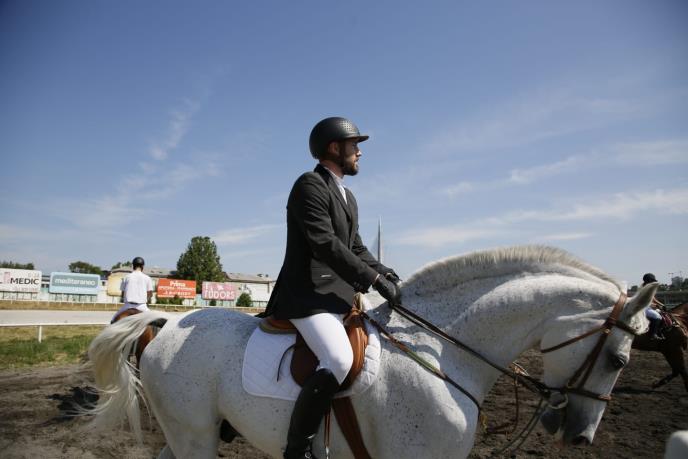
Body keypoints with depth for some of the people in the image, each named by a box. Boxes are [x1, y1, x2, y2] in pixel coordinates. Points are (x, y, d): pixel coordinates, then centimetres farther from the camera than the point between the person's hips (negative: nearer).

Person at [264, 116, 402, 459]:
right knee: (339, 360, -29)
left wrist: (387, 274, 2)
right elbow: (325, 244, -21)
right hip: (308, 295, -10)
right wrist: (374, 280, -21)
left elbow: (355, 248, 19)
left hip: (339, 296, 10)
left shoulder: (347, 196, 20)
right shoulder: (310, 184, -10)